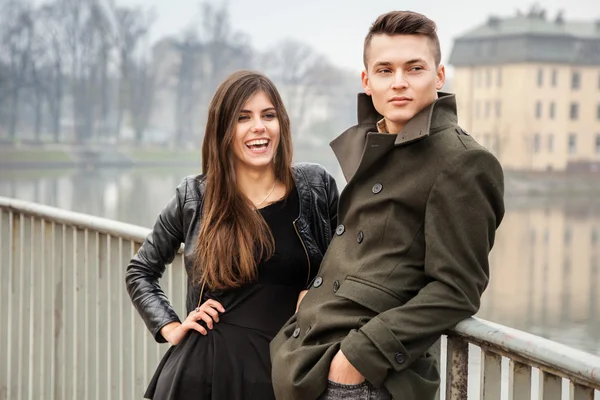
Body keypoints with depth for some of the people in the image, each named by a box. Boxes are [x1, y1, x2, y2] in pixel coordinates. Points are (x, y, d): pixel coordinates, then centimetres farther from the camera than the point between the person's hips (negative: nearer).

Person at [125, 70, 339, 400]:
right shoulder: (194, 198, 2)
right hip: (203, 370, 0)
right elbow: (140, 272, 14)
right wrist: (170, 328, 2)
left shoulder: (316, 186, 1)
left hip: (282, 371, 0)